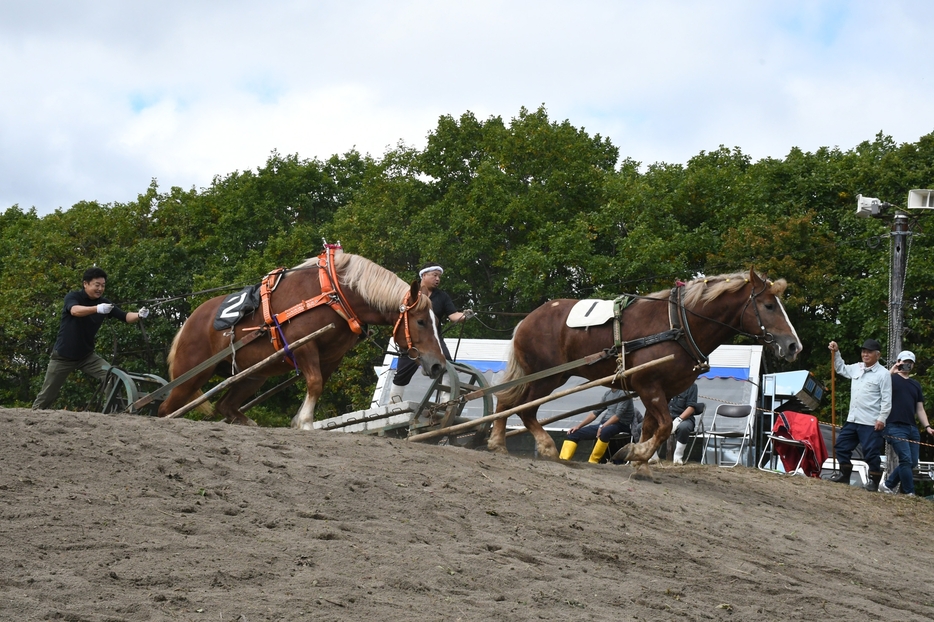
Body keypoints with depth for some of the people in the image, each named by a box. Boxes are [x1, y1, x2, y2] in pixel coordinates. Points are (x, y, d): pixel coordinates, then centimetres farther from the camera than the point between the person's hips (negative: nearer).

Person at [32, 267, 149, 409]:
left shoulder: (104, 303, -3)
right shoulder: (73, 297, -14)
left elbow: (125, 317, -12)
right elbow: (75, 310, -37)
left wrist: (139, 315, -35)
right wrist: (97, 309, -56)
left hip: (87, 356, 3)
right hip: (64, 356, -3)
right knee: (47, 395, 5)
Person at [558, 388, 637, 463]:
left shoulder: (623, 393, -6)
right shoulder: (607, 394, 17)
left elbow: (618, 415, -16)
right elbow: (595, 412, 18)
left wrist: (602, 427, -23)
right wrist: (578, 426, 9)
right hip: (604, 424, 8)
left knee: (604, 432, -42)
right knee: (574, 433, -2)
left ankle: (592, 462, -33)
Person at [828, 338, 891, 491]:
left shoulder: (883, 374, -7)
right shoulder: (857, 368, 12)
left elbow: (886, 400, -10)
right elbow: (841, 369, 31)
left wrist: (882, 419, -15)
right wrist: (836, 352, 19)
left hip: (871, 422, -7)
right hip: (853, 419, 8)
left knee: (871, 452, -5)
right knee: (841, 445, 13)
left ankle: (874, 481, 9)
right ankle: (844, 475, 25)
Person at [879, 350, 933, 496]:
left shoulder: (916, 384, 21)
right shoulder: (891, 379, 4)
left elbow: (920, 409, 21)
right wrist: (890, 372, -18)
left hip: (912, 428, 7)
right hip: (896, 427, -7)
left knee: (912, 462, 4)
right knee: (906, 460, -15)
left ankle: (888, 485, 19)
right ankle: (909, 493, -10)